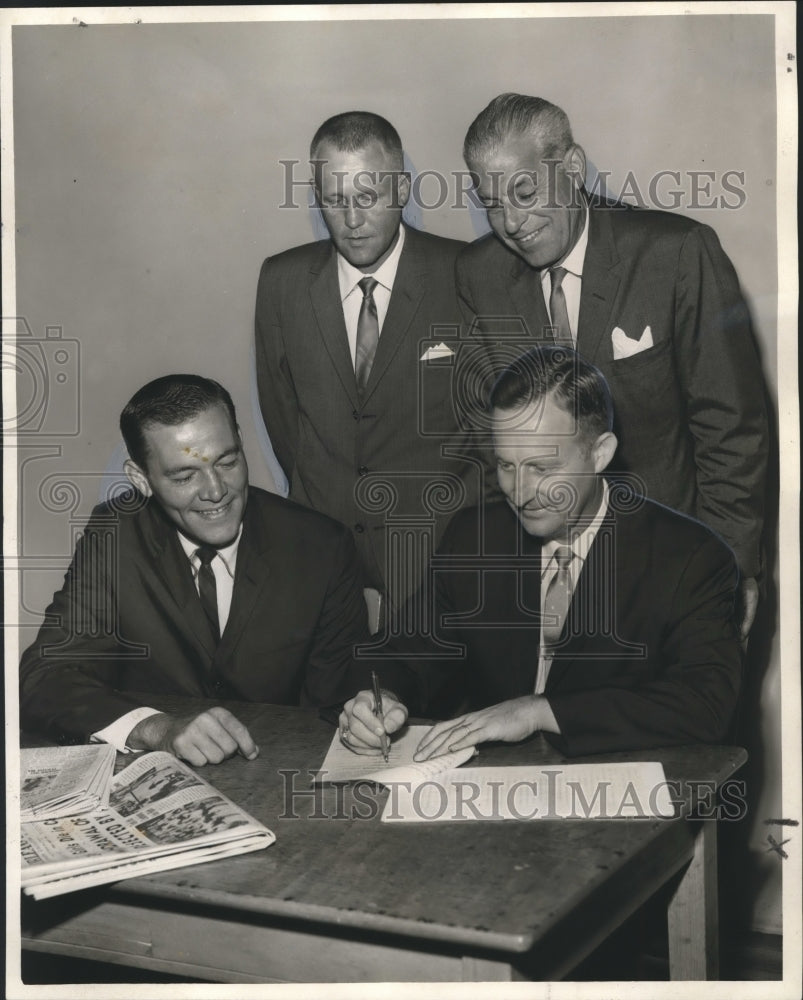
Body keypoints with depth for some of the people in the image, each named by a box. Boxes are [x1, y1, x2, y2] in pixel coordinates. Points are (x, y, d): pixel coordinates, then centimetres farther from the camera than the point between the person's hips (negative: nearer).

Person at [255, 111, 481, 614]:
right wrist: (322, 505, 7)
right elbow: (280, 405, 10)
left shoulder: (463, 276, -8)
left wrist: (460, 501, -3)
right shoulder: (282, 280, 0)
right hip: (320, 545, 2)